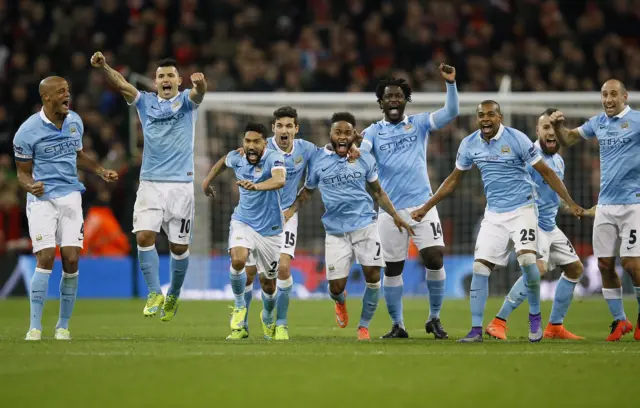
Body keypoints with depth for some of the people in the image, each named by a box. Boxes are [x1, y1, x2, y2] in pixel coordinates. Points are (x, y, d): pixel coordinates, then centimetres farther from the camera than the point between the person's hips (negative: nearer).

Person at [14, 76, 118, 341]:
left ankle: (63, 326, 9)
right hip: (42, 199, -4)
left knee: (71, 261, -4)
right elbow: (23, 172, -2)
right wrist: (30, 186, -24)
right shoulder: (28, 131, -9)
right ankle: (35, 327, -7)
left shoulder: (75, 122, 7)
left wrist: (101, 171, 11)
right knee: (46, 259, -15)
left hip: (70, 197, 4)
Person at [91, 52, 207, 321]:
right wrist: (103, 67, -27)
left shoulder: (186, 101, 4)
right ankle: (155, 294, -6)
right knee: (144, 236, -16)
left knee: (179, 246, 2)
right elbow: (121, 84, -7)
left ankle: (173, 296, 23)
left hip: (181, 184, -1)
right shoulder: (145, 102, 8)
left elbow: (199, 92, -19)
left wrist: (200, 83, -45)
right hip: (150, 183, 1)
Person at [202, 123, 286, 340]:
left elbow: (280, 180, -44)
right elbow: (223, 161, 20)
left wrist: (256, 186, -61)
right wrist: (208, 180, 31)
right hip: (243, 222, 2)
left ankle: (268, 319, 40)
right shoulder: (237, 158, -6)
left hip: (270, 229, -2)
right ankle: (240, 306, -4)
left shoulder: (274, 158, -21)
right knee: (237, 260, -28)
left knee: (268, 283, 8)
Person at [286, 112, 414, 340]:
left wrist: (395, 216, 11)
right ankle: (340, 301, 35)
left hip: (365, 225, 1)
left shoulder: (365, 159, 4)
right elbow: (308, 191, 14)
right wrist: (290, 211, -1)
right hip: (335, 230, -1)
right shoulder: (318, 160, 1)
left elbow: (377, 191, 16)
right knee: (336, 286, -4)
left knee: (373, 276, -9)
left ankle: (364, 326, 10)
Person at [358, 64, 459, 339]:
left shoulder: (419, 123, 7)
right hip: (391, 210, 1)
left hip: (422, 205, -1)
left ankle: (434, 319, 6)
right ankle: (397, 325, 17)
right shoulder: (374, 132, 6)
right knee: (392, 268, 4)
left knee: (434, 258, -11)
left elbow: (451, 112, -4)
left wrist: (450, 83, -20)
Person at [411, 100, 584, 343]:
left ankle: (535, 318, -1)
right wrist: (425, 208, 15)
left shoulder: (517, 139, -11)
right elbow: (454, 179, 15)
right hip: (494, 214, 4)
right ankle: (476, 330, 1)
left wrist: (570, 203, -11)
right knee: (480, 267, -5)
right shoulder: (469, 144, 2)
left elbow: (546, 173, -6)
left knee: (527, 259, -22)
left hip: (522, 209, -4)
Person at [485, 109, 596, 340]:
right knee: (538, 268, -28)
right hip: (531, 223, -10)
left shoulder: (559, 161, 14)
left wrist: (585, 212, 23)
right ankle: (498, 323, -25)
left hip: (550, 226, 10)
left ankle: (555, 327, 23)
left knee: (575, 268, 15)